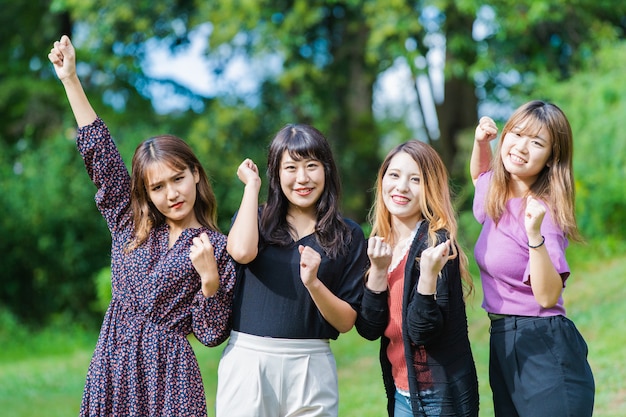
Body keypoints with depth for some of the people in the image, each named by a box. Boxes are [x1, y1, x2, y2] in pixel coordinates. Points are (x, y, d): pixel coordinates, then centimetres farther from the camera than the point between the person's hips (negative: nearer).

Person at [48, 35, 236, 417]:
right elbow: (100, 151, 9)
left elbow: (212, 335, -4)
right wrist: (70, 79, 8)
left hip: (168, 370, -3)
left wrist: (209, 277, -18)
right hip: (112, 363, 3)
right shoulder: (130, 225, 8)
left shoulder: (216, 247, -2)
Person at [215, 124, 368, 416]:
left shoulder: (348, 235, 5)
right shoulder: (255, 218, 7)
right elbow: (242, 252, -18)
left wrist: (313, 283, -16)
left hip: (312, 366, 0)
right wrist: (251, 186, -5)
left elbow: (346, 322, 2)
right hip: (247, 359, 0)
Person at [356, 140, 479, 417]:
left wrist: (428, 275, -32)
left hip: (440, 395, -6)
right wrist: (378, 270, -15)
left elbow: (422, 332, -19)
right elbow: (368, 329, -4)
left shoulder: (436, 244, -14)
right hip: (400, 391, 6)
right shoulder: (378, 245, 4)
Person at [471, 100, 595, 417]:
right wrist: (481, 142, 13)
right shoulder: (497, 195, 6)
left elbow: (548, 297, -23)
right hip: (502, 344, 8)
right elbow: (480, 173, 33)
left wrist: (535, 234, -33)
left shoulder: (542, 212, -15)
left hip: (544, 348, -8)